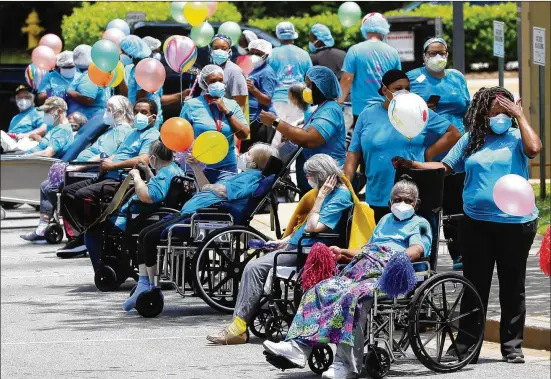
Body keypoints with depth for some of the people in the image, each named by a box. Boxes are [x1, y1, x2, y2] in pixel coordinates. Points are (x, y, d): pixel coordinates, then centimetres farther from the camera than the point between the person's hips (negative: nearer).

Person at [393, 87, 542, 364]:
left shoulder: (516, 137, 0)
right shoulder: (471, 141, 9)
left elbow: (534, 149, -21)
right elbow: (445, 167, 12)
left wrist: (520, 116, -13)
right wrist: (412, 164, 0)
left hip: (515, 224, -2)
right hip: (477, 224, 3)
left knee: (512, 286, 5)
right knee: (475, 285, 7)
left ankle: (512, 346, 12)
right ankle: (465, 345, 12)